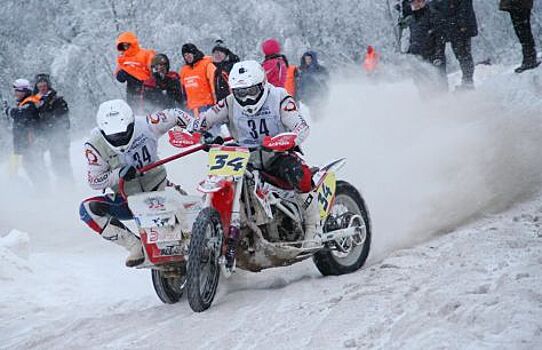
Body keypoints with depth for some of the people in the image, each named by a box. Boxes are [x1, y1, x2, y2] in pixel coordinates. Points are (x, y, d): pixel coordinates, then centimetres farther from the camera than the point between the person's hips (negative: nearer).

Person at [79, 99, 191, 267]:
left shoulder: (144, 125, -17)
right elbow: (93, 181, -14)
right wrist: (118, 174, -31)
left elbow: (175, 115, -4)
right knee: (87, 209, -23)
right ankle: (135, 246, -23)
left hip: (157, 189, -1)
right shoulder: (95, 146, -18)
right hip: (128, 200, 1)